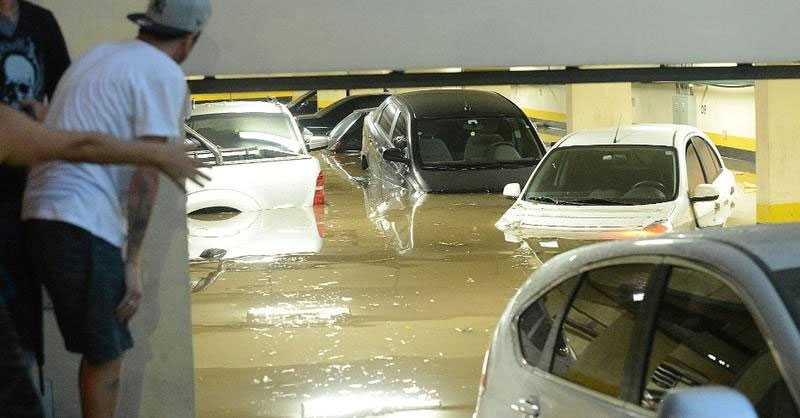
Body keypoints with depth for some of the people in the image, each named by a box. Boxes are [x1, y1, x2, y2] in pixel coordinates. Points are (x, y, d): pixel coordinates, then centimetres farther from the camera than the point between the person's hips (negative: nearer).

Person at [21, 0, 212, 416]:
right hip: (85, 225, -8)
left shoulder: (95, 57, 21)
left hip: (39, 212, 8)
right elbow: (146, 174, -11)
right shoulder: (164, 74, -4)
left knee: (103, 347, 16)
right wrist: (133, 262, -8)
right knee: (106, 354, 0)